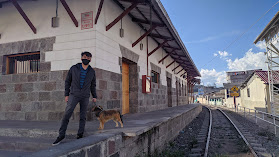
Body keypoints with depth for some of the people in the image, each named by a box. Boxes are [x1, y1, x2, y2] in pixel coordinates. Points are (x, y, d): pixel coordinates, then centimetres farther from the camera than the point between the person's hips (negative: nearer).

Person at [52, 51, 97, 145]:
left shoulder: (92, 71, 2)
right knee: (67, 114, -11)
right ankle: (61, 135, -2)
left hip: (85, 97, 2)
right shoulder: (74, 68, -3)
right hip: (74, 95, -1)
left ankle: (80, 135, 14)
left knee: (82, 116, 4)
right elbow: (67, 81, 4)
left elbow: (93, 85, 13)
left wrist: (94, 96, 10)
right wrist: (66, 94, -1)